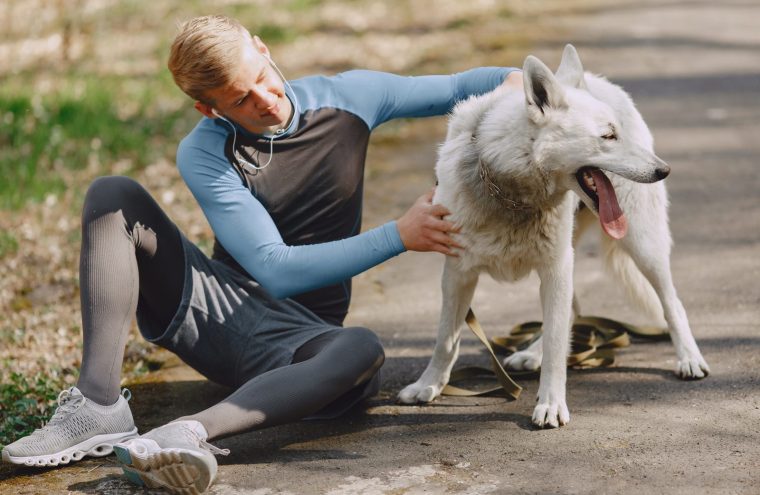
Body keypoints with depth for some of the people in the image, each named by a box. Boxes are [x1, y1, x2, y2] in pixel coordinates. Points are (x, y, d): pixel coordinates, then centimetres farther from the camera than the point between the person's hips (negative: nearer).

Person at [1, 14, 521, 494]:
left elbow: (455, 88, 8)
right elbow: (276, 270, -20)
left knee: (361, 350, -38)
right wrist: (401, 236, -23)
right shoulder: (203, 156, -12)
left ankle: (185, 433, -54)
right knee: (113, 194, -20)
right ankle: (99, 407, -34)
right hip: (214, 301, 0)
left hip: (296, 331, 0)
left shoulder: (349, 96, -3)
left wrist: (513, 77, -15)